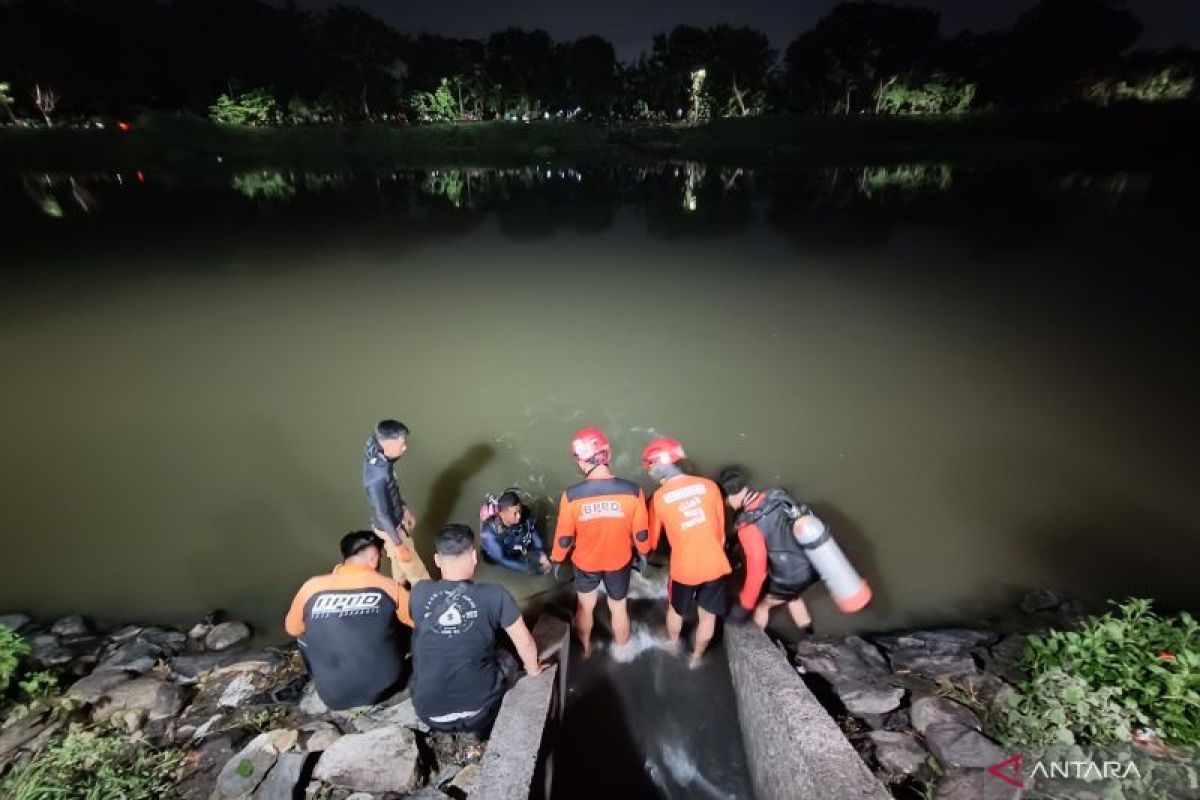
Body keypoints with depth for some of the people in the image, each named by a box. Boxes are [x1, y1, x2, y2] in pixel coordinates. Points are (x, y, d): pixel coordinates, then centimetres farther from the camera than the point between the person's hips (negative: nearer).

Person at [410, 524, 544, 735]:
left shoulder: (419, 592, -10)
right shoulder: (494, 595, -16)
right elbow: (524, 641, -6)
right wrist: (533, 669, 15)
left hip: (428, 712, 3)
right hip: (478, 711, -2)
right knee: (507, 659, 25)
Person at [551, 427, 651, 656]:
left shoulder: (571, 496, -27)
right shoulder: (632, 491, -25)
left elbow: (564, 537, -13)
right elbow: (641, 533, -12)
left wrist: (557, 560, 6)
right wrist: (643, 554, 9)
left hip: (585, 563, 0)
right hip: (619, 562, 1)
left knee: (585, 607, 27)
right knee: (619, 608, 26)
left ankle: (585, 648, 50)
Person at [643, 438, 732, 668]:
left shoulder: (659, 498, -9)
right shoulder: (709, 485, -4)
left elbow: (652, 538, 2)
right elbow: (721, 526, 5)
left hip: (684, 567, -1)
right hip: (715, 564, 1)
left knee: (676, 610, 28)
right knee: (708, 615, 23)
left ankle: (672, 644, 51)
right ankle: (696, 658, 41)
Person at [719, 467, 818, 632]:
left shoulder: (749, 525, -27)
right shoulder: (777, 496, -7)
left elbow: (757, 569, -25)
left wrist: (744, 606, -14)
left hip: (790, 579, -7)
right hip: (812, 567, 7)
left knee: (760, 605, 21)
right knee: (792, 597, 36)